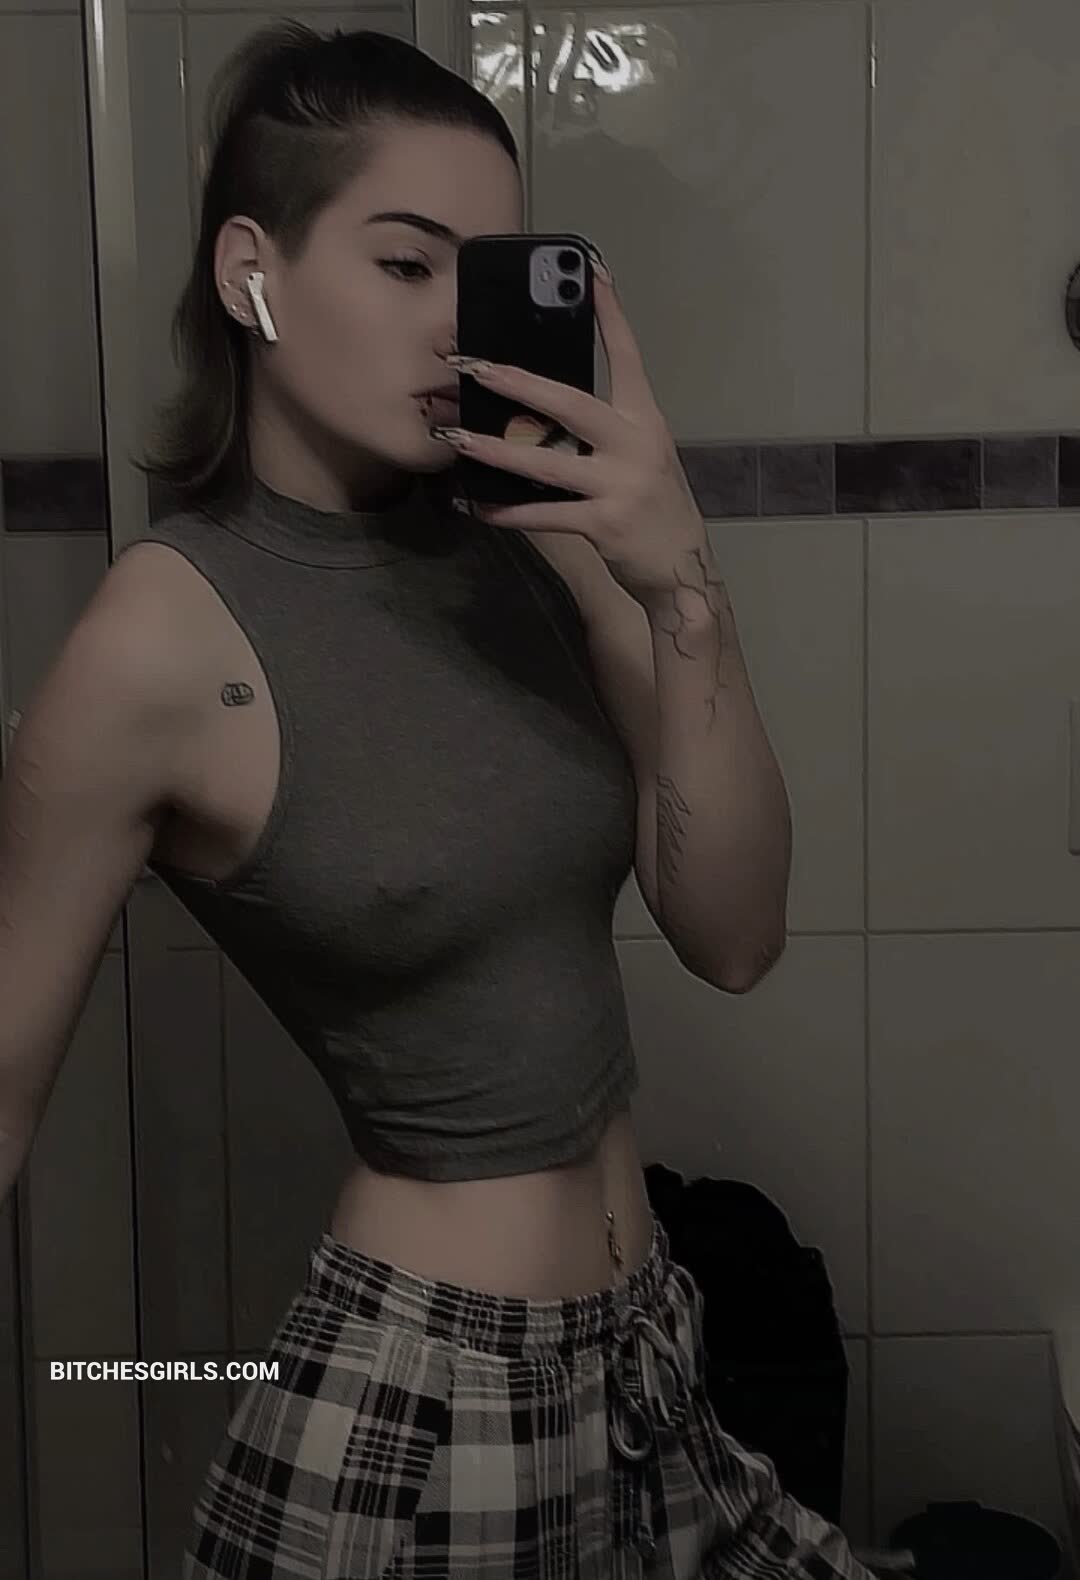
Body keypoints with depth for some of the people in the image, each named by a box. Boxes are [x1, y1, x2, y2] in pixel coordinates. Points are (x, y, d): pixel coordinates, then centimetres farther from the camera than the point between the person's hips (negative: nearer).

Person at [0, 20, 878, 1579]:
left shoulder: (535, 530, -5)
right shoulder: (169, 633, -18)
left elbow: (733, 936, -6)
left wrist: (683, 591, -18)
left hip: (637, 1343, 5)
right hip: (418, 1404, -5)